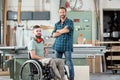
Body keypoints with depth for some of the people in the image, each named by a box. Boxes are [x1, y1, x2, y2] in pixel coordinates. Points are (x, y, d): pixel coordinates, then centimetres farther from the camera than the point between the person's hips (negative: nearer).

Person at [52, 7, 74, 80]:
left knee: (69, 62, -6)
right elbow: (54, 35, 6)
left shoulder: (70, 22, 4)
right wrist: (63, 31, -6)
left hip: (67, 46, -4)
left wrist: (58, 31, 3)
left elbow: (67, 30, -14)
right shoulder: (57, 24, 17)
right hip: (58, 46, 5)